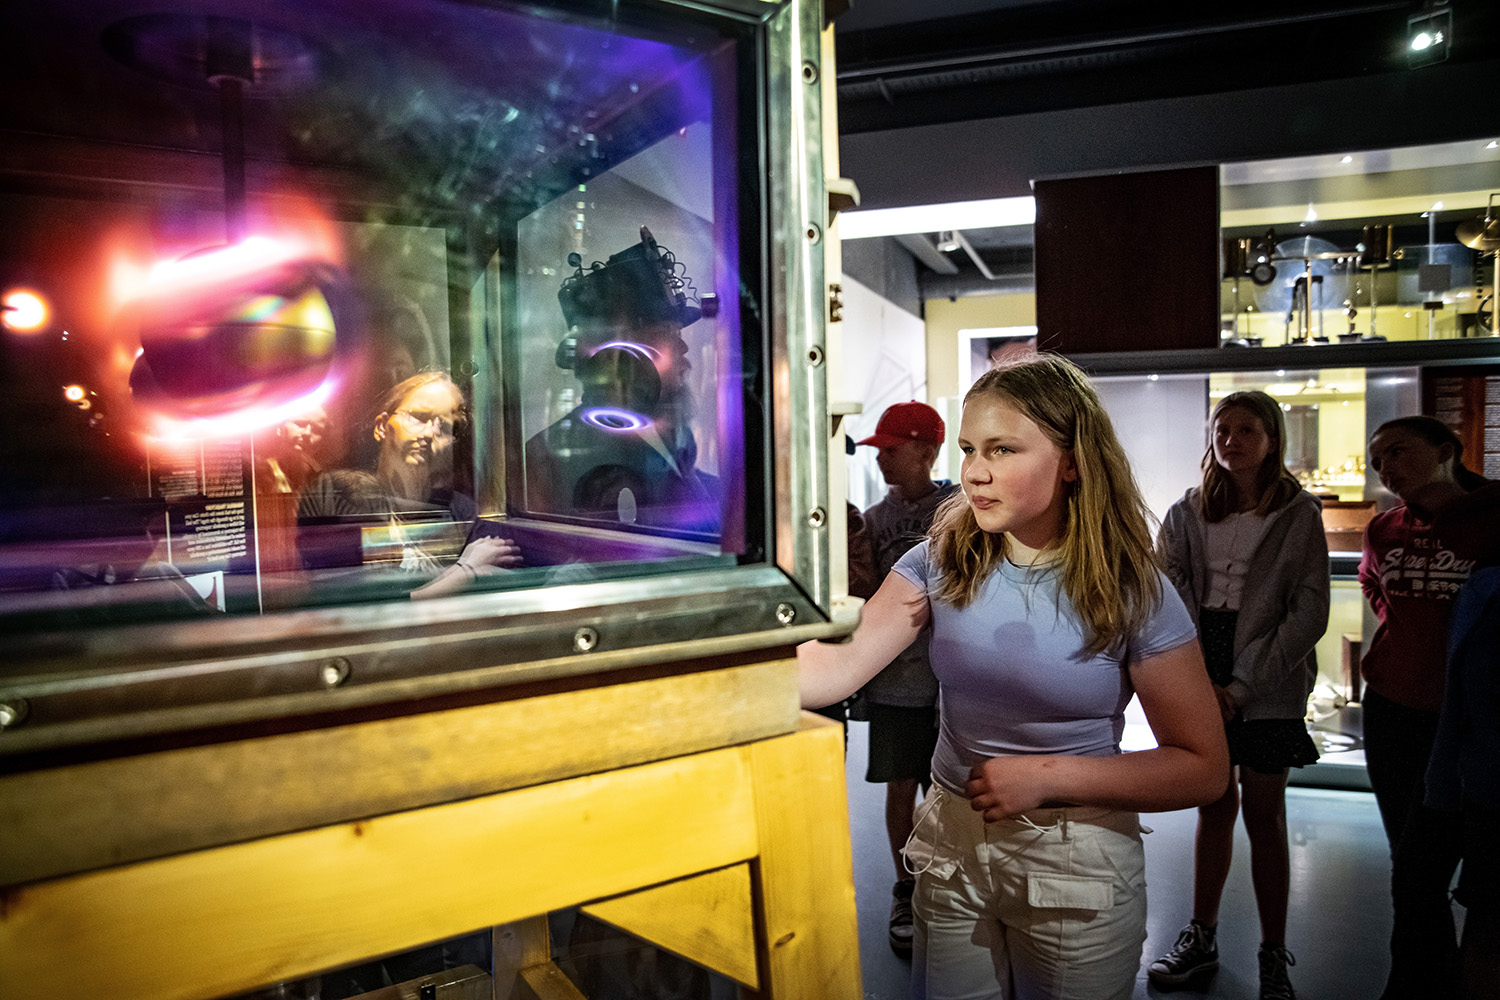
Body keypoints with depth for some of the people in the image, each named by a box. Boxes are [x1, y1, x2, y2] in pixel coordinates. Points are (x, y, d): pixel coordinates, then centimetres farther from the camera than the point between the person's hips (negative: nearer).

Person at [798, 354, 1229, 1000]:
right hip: (951, 848, 3)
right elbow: (841, 666, -20)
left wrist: (1048, 776, -19)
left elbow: (1204, 769, -10)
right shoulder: (942, 563, -7)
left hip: (1078, 858, -2)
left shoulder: (1134, 594, -13)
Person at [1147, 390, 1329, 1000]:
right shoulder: (1188, 512, 7)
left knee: (1264, 817, 4)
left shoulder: (1299, 513, -2)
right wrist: (1201, 679, -9)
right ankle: (1201, 940, 23)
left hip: (1267, 688, -2)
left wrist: (1241, 684, -12)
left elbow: (1309, 613, -7)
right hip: (1199, 681, 3)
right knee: (1214, 807, 11)